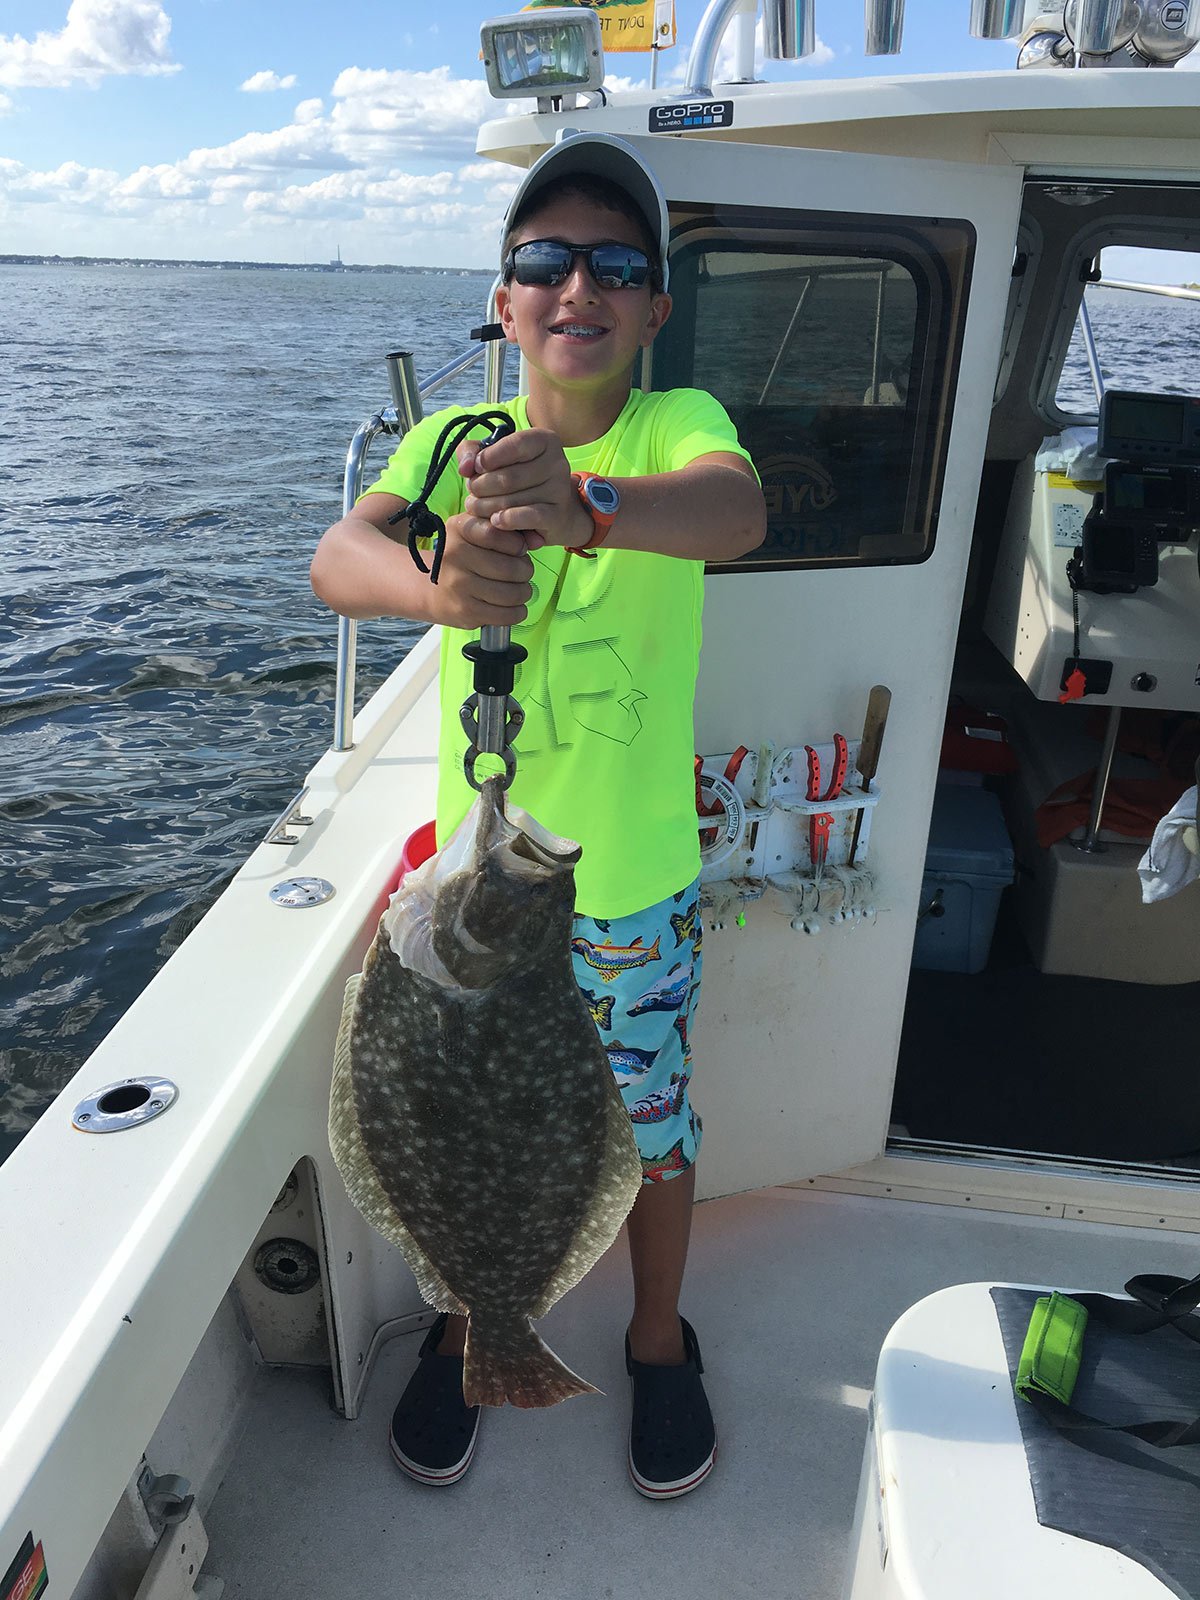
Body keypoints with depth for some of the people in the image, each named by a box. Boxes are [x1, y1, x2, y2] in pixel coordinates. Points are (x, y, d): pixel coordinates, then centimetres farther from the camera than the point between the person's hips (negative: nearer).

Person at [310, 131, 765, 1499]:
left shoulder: (677, 424, -10)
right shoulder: (453, 439, -4)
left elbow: (737, 508, -33)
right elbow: (338, 557, -22)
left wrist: (585, 504, -53)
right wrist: (435, 583, -44)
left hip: (637, 886, -1)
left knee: (649, 1124, 18)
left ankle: (658, 1339, 47)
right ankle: (470, 1327, 49)